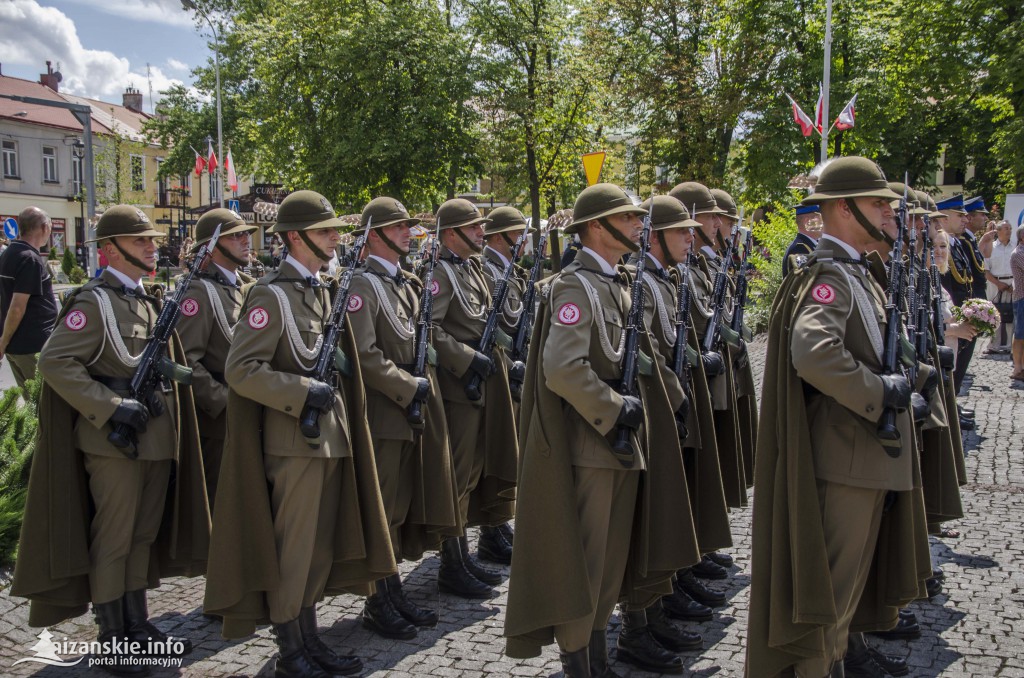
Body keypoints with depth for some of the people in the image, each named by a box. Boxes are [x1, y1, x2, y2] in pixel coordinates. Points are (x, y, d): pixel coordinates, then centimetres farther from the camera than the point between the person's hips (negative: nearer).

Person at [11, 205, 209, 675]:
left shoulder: (151, 303, 14)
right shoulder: (94, 302, -11)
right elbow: (54, 362, -19)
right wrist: (112, 407, -22)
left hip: (158, 438, 8)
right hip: (115, 440, -8)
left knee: (145, 535, 15)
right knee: (112, 540, 2)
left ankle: (138, 623, 28)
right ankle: (111, 637, 14)